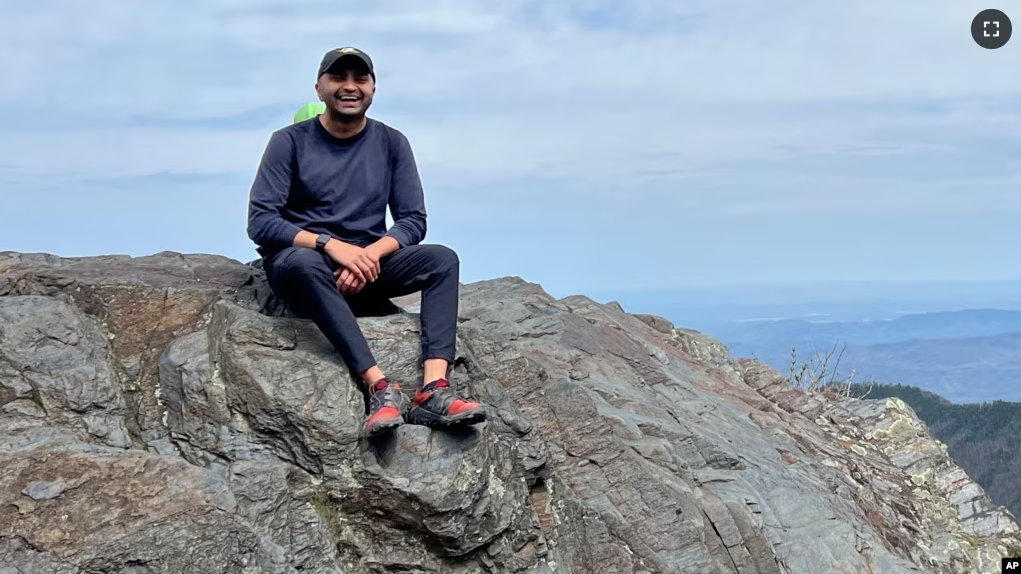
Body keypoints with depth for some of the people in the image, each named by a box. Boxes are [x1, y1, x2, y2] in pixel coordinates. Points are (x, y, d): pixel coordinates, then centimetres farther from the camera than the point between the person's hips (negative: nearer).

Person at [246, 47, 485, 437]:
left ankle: (434, 390, -38)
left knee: (443, 259, -21)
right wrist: (331, 245, -24)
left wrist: (369, 255, -19)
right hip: (300, 263, -3)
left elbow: (413, 221, 2)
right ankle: (380, 387, -45)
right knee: (306, 263, -38)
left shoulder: (391, 143, 6)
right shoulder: (290, 141, -3)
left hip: (366, 265, 3)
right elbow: (260, 222, -10)